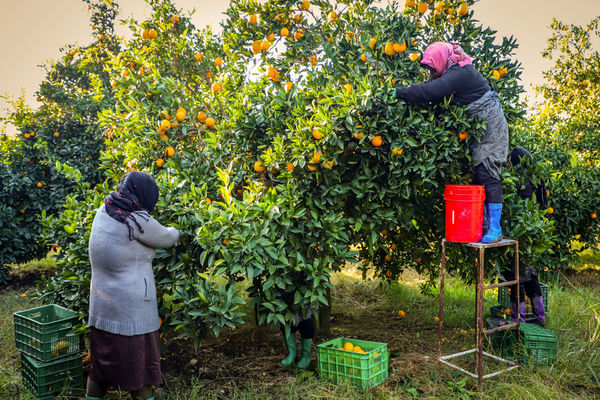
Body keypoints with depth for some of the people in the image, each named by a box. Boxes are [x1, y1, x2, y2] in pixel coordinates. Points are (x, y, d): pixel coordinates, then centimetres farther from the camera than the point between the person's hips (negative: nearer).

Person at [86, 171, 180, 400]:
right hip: (131, 307, -7)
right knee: (139, 358, 8)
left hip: (101, 304, 8)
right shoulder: (137, 220, -19)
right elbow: (166, 239, -4)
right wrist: (176, 231, 17)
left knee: (103, 355, 20)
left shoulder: (103, 212, 4)